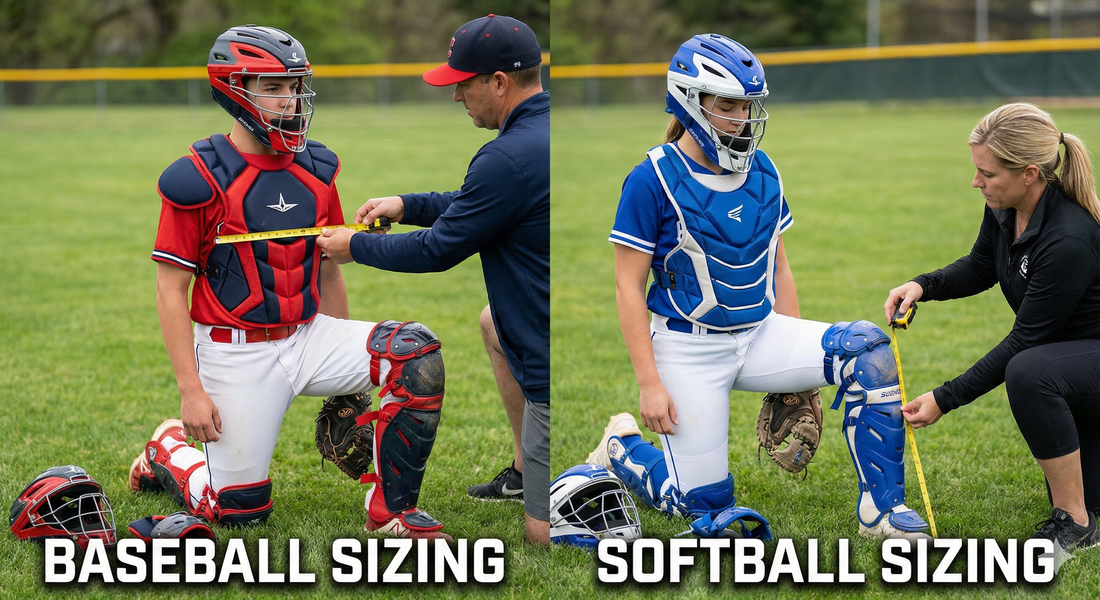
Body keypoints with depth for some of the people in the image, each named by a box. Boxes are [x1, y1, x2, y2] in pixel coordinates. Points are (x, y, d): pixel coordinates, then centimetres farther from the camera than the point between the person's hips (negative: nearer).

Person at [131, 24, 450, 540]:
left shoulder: (316, 170, 4)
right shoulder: (201, 180, -13)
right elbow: (171, 291, -11)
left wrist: (348, 367, 17)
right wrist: (190, 390, -15)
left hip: (308, 337, 5)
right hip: (236, 355, -5)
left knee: (416, 353, -18)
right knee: (241, 512, -2)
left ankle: (391, 511, -8)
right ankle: (168, 453, 31)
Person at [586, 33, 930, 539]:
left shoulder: (762, 171, 4)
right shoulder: (654, 180, -13)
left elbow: (778, 269, 13)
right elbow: (629, 289, -12)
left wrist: (802, 363, 10)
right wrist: (649, 384, -16)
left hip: (761, 334, 5)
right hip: (689, 349, -5)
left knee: (868, 349, -19)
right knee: (706, 507, -4)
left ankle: (880, 507, -12)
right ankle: (621, 449, 26)